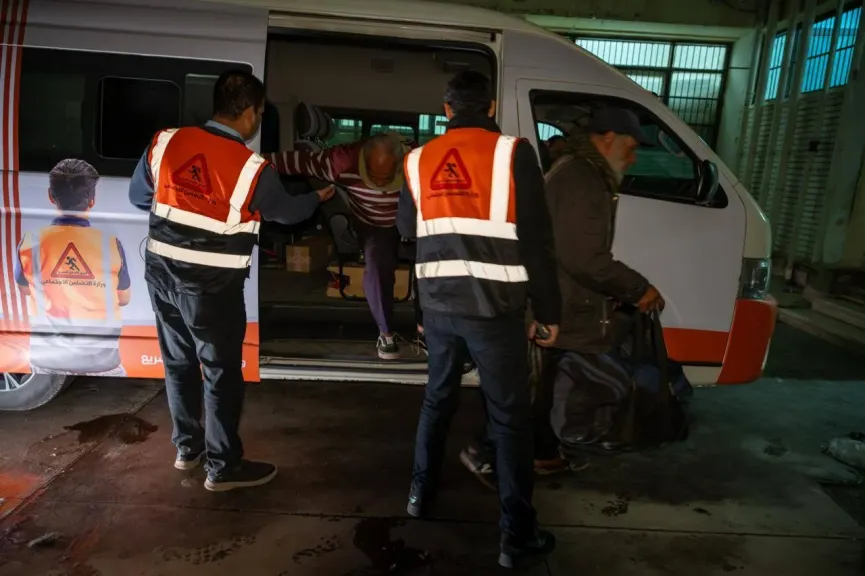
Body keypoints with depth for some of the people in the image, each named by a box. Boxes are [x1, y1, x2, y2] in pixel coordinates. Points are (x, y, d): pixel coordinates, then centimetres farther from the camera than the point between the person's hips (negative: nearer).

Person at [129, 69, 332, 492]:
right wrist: (317, 198, 25)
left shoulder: (166, 141, -2)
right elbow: (286, 211, 5)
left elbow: (138, 196, 12)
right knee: (222, 373, 7)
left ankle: (187, 448, 36)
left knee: (179, 363, 20)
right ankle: (223, 467, 19)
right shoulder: (253, 169, -14)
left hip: (161, 272, 6)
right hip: (211, 285, -5)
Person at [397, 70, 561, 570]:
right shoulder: (513, 153, -6)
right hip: (493, 307, -4)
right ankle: (517, 536, 13)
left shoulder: (419, 159, 8)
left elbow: (406, 229, 21)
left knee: (438, 397, 23)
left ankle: (422, 492, 37)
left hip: (437, 303, 5)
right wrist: (549, 310, 0)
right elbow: (537, 241, -8)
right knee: (510, 416, 6)